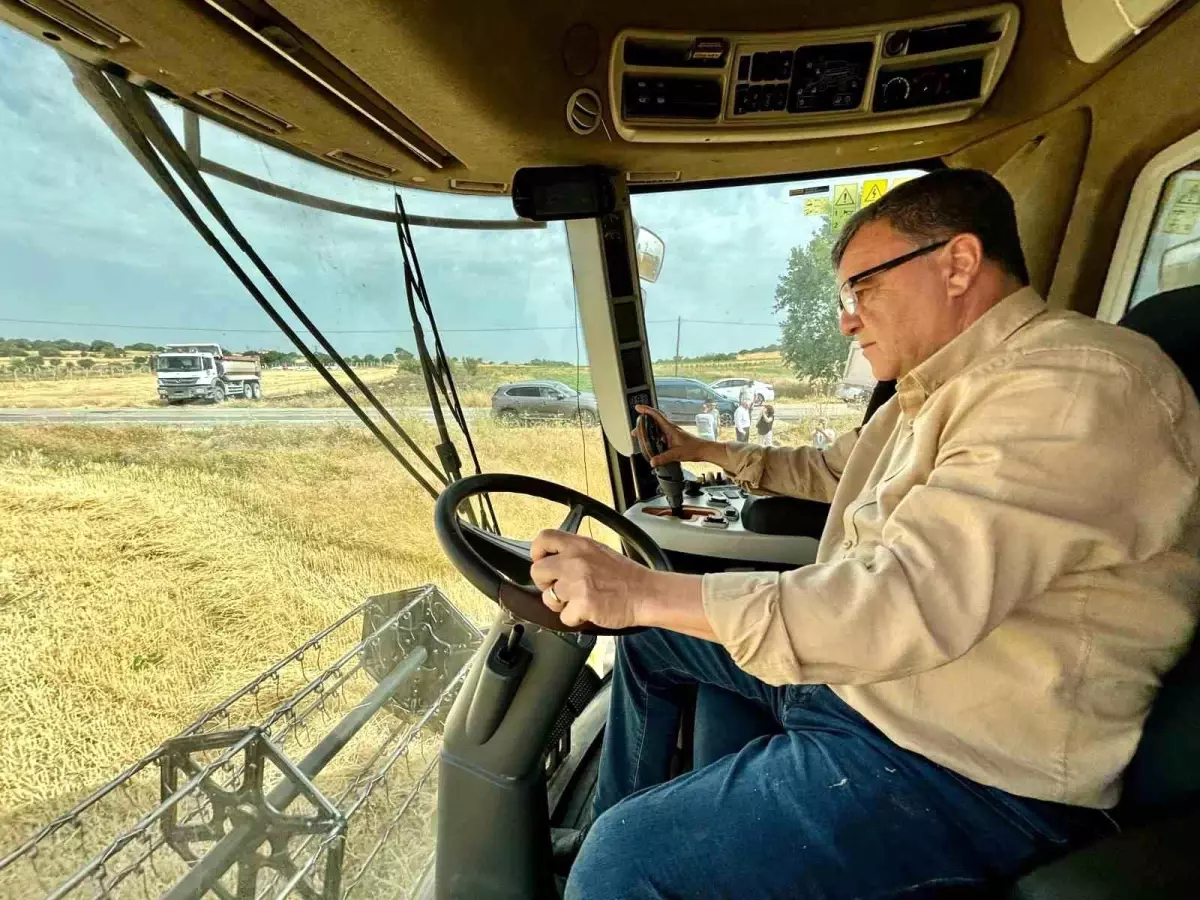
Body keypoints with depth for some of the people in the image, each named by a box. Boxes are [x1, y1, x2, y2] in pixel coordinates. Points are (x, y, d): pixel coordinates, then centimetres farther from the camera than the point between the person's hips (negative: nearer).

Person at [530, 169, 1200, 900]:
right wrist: (703, 451, 26)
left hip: (969, 768, -9)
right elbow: (832, 468, 27)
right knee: (652, 637, 16)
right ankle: (610, 822, 28)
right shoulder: (939, 386, 11)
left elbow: (907, 599, -32)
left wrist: (645, 592, -30)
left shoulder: (1073, 386, -21)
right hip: (860, 672, 10)